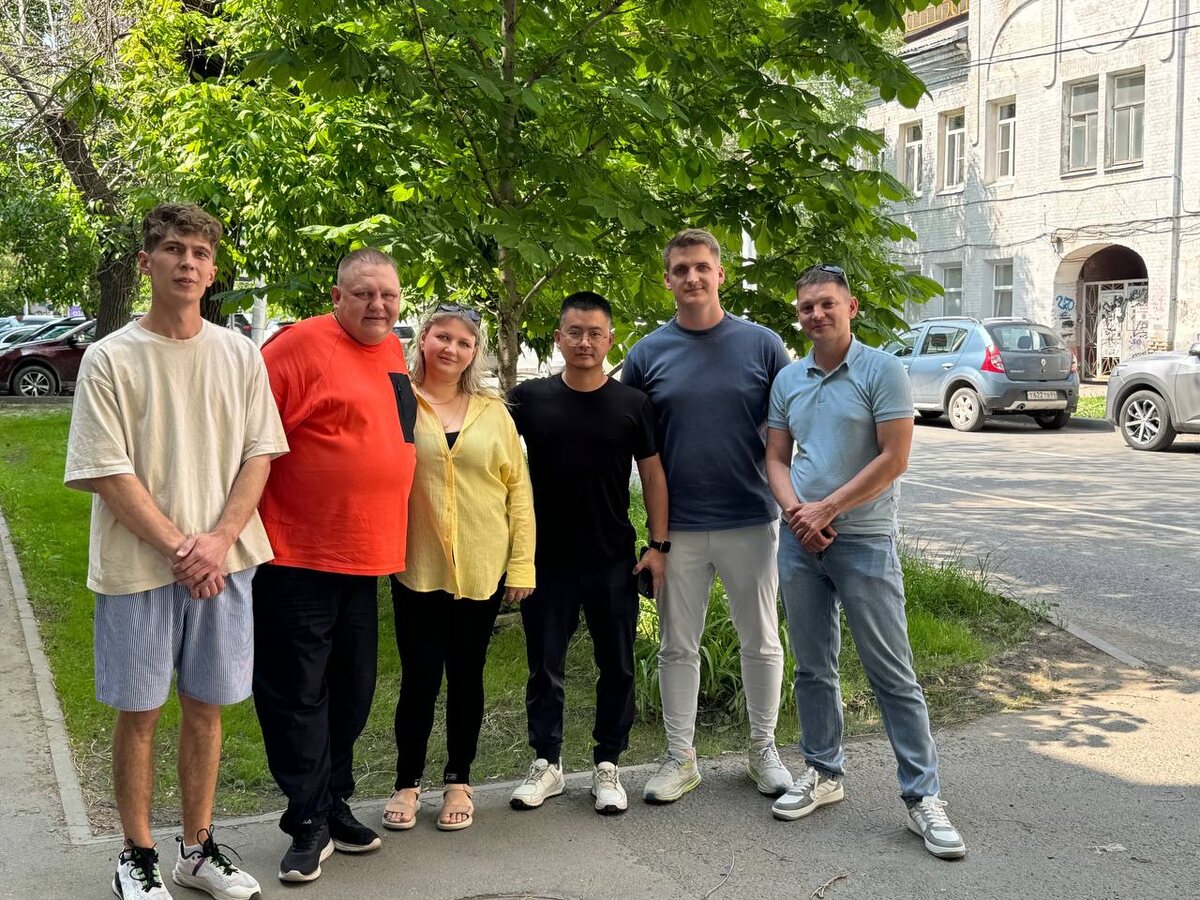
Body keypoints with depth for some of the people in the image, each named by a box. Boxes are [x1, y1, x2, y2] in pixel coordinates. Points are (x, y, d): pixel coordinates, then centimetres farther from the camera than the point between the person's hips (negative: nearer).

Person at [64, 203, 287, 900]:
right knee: (139, 712, 8)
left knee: (206, 707, 12)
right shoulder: (111, 358, -5)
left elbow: (259, 455, 3)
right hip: (138, 568, -2)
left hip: (223, 563, 3)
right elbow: (108, 474, -9)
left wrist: (218, 540, -11)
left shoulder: (240, 354, 4)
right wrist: (177, 547, -14)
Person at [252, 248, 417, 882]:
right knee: (297, 690, 3)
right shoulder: (303, 345, -12)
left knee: (352, 688, 16)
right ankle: (309, 824, 16)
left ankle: (334, 803, 32)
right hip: (298, 553, -7)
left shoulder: (394, 353, 11)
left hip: (363, 556, 7)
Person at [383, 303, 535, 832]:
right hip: (418, 567, -2)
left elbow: (518, 487, 6)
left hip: (482, 568, 2)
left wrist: (522, 562, 2)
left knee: (467, 676, 12)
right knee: (420, 678, 3)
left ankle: (458, 781, 27)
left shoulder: (492, 411, 6)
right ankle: (407, 783, 21)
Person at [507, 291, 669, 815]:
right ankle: (546, 764, 23)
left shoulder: (632, 404, 0)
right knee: (545, 667, 9)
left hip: (614, 561, 0)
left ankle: (607, 766, 22)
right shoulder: (531, 398, 0)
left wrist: (659, 544, -2)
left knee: (616, 667, 8)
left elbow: (653, 475, 4)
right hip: (547, 560, 0)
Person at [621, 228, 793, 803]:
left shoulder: (762, 345, -1)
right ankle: (680, 757, 25)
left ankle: (764, 750, 29)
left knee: (761, 642, 11)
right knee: (678, 646, 10)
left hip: (750, 520, -1)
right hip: (678, 528, 1)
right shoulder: (647, 354, 2)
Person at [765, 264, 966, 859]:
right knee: (813, 667, 13)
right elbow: (776, 458, 11)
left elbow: (895, 458, -12)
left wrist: (826, 509, -13)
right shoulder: (788, 380, 9)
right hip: (799, 542, 5)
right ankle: (823, 772, 27)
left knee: (892, 673, -2)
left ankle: (922, 795, 5)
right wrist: (796, 512, -8)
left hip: (864, 541, -5)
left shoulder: (881, 370, -6)